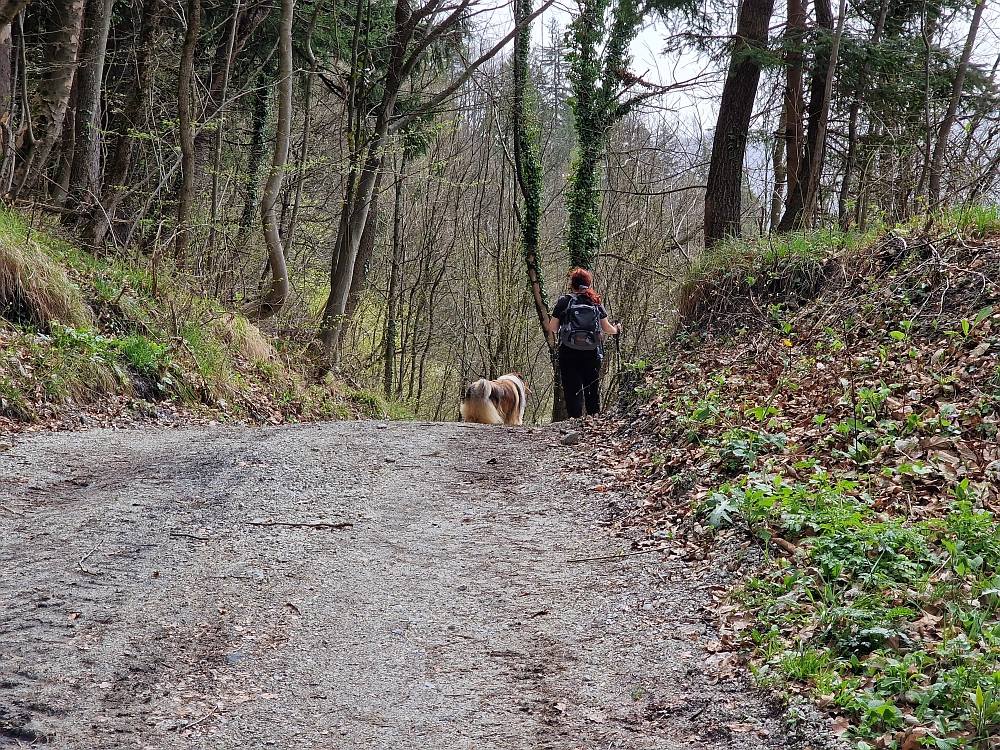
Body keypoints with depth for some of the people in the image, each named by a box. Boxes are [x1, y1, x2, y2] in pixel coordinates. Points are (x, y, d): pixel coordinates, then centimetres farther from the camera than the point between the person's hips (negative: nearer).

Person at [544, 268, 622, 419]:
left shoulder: (564, 302, -1)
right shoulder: (596, 302, 5)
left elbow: (552, 328, 2)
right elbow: (606, 328, 9)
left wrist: (546, 324, 26)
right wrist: (617, 329, 32)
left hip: (569, 353, -2)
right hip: (592, 354, 2)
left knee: (572, 389, 0)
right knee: (593, 389, 13)